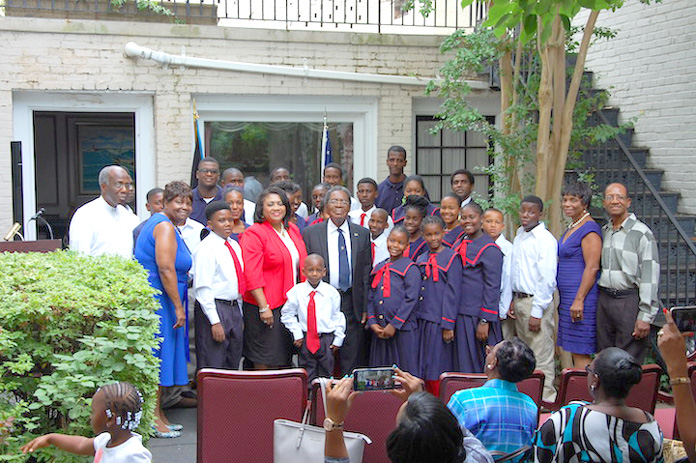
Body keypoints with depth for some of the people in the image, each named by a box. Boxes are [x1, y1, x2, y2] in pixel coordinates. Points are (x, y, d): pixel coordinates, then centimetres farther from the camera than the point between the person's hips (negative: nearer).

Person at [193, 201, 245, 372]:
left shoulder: (235, 246, 12)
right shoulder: (206, 248, -13)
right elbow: (202, 288, -17)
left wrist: (240, 316, 16)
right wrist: (215, 322, -21)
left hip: (234, 308, 8)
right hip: (213, 308, -8)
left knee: (232, 366, 15)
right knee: (213, 366, -5)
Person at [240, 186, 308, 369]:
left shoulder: (293, 229, 10)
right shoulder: (254, 233, -12)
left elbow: (302, 264, 18)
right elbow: (252, 275, -17)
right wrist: (263, 307, -20)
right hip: (266, 306, -7)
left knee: (284, 357, 14)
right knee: (264, 360, 1)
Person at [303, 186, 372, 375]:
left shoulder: (362, 234, 9)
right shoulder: (310, 233, 4)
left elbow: (366, 273, 7)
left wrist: (366, 308, 2)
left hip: (353, 304, 1)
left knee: (352, 361, 3)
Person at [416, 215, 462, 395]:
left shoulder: (452, 258, -4)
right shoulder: (421, 260, 14)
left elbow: (453, 293, -9)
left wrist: (448, 325, -13)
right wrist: (415, 319, 9)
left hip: (439, 321, -6)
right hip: (422, 320, 6)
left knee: (437, 370, -3)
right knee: (424, 369, 8)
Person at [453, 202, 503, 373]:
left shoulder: (489, 249, -9)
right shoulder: (458, 246, 13)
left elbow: (492, 287, -13)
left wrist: (485, 321, -17)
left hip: (478, 316, -7)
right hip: (460, 314, 7)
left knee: (480, 368, -1)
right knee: (463, 364, 11)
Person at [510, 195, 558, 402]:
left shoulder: (545, 239, -12)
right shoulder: (518, 238, 13)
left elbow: (547, 279, -16)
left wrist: (537, 312, -18)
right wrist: (513, 301, 13)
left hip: (537, 302, -8)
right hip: (519, 300, 8)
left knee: (542, 354, -5)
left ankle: (546, 398, 1)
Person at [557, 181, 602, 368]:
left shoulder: (589, 229, -12)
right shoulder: (571, 228, 18)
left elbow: (592, 268, -19)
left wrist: (579, 300, -22)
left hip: (581, 298, -10)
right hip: (567, 298, 10)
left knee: (580, 353, -8)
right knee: (575, 352, 10)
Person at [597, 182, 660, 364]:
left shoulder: (641, 233, -7)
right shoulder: (603, 232, 13)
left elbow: (650, 277, -11)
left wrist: (645, 316, -15)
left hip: (629, 301, -6)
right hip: (603, 300, 6)